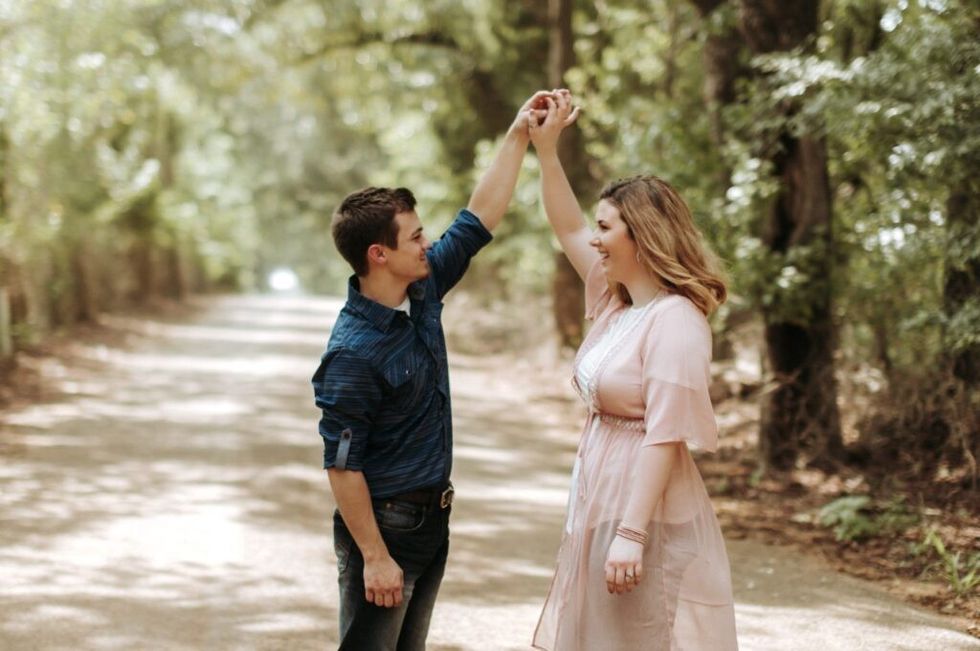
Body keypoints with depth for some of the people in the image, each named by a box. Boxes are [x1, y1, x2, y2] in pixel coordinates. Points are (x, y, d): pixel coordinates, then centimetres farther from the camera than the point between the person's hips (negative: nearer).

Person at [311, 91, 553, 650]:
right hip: (384, 524, -8)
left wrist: (519, 135, 7)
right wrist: (374, 557, -21)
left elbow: (478, 220, 10)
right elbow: (343, 465, -21)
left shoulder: (422, 292, 0)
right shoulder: (353, 353, -24)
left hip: (432, 518, 9)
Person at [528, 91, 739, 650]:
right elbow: (568, 231, 20)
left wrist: (631, 534, -26)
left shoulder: (675, 321, -17)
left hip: (647, 511, -9)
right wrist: (546, 148, 10)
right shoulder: (616, 302, 9)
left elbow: (664, 437, -23)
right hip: (603, 502, 9)